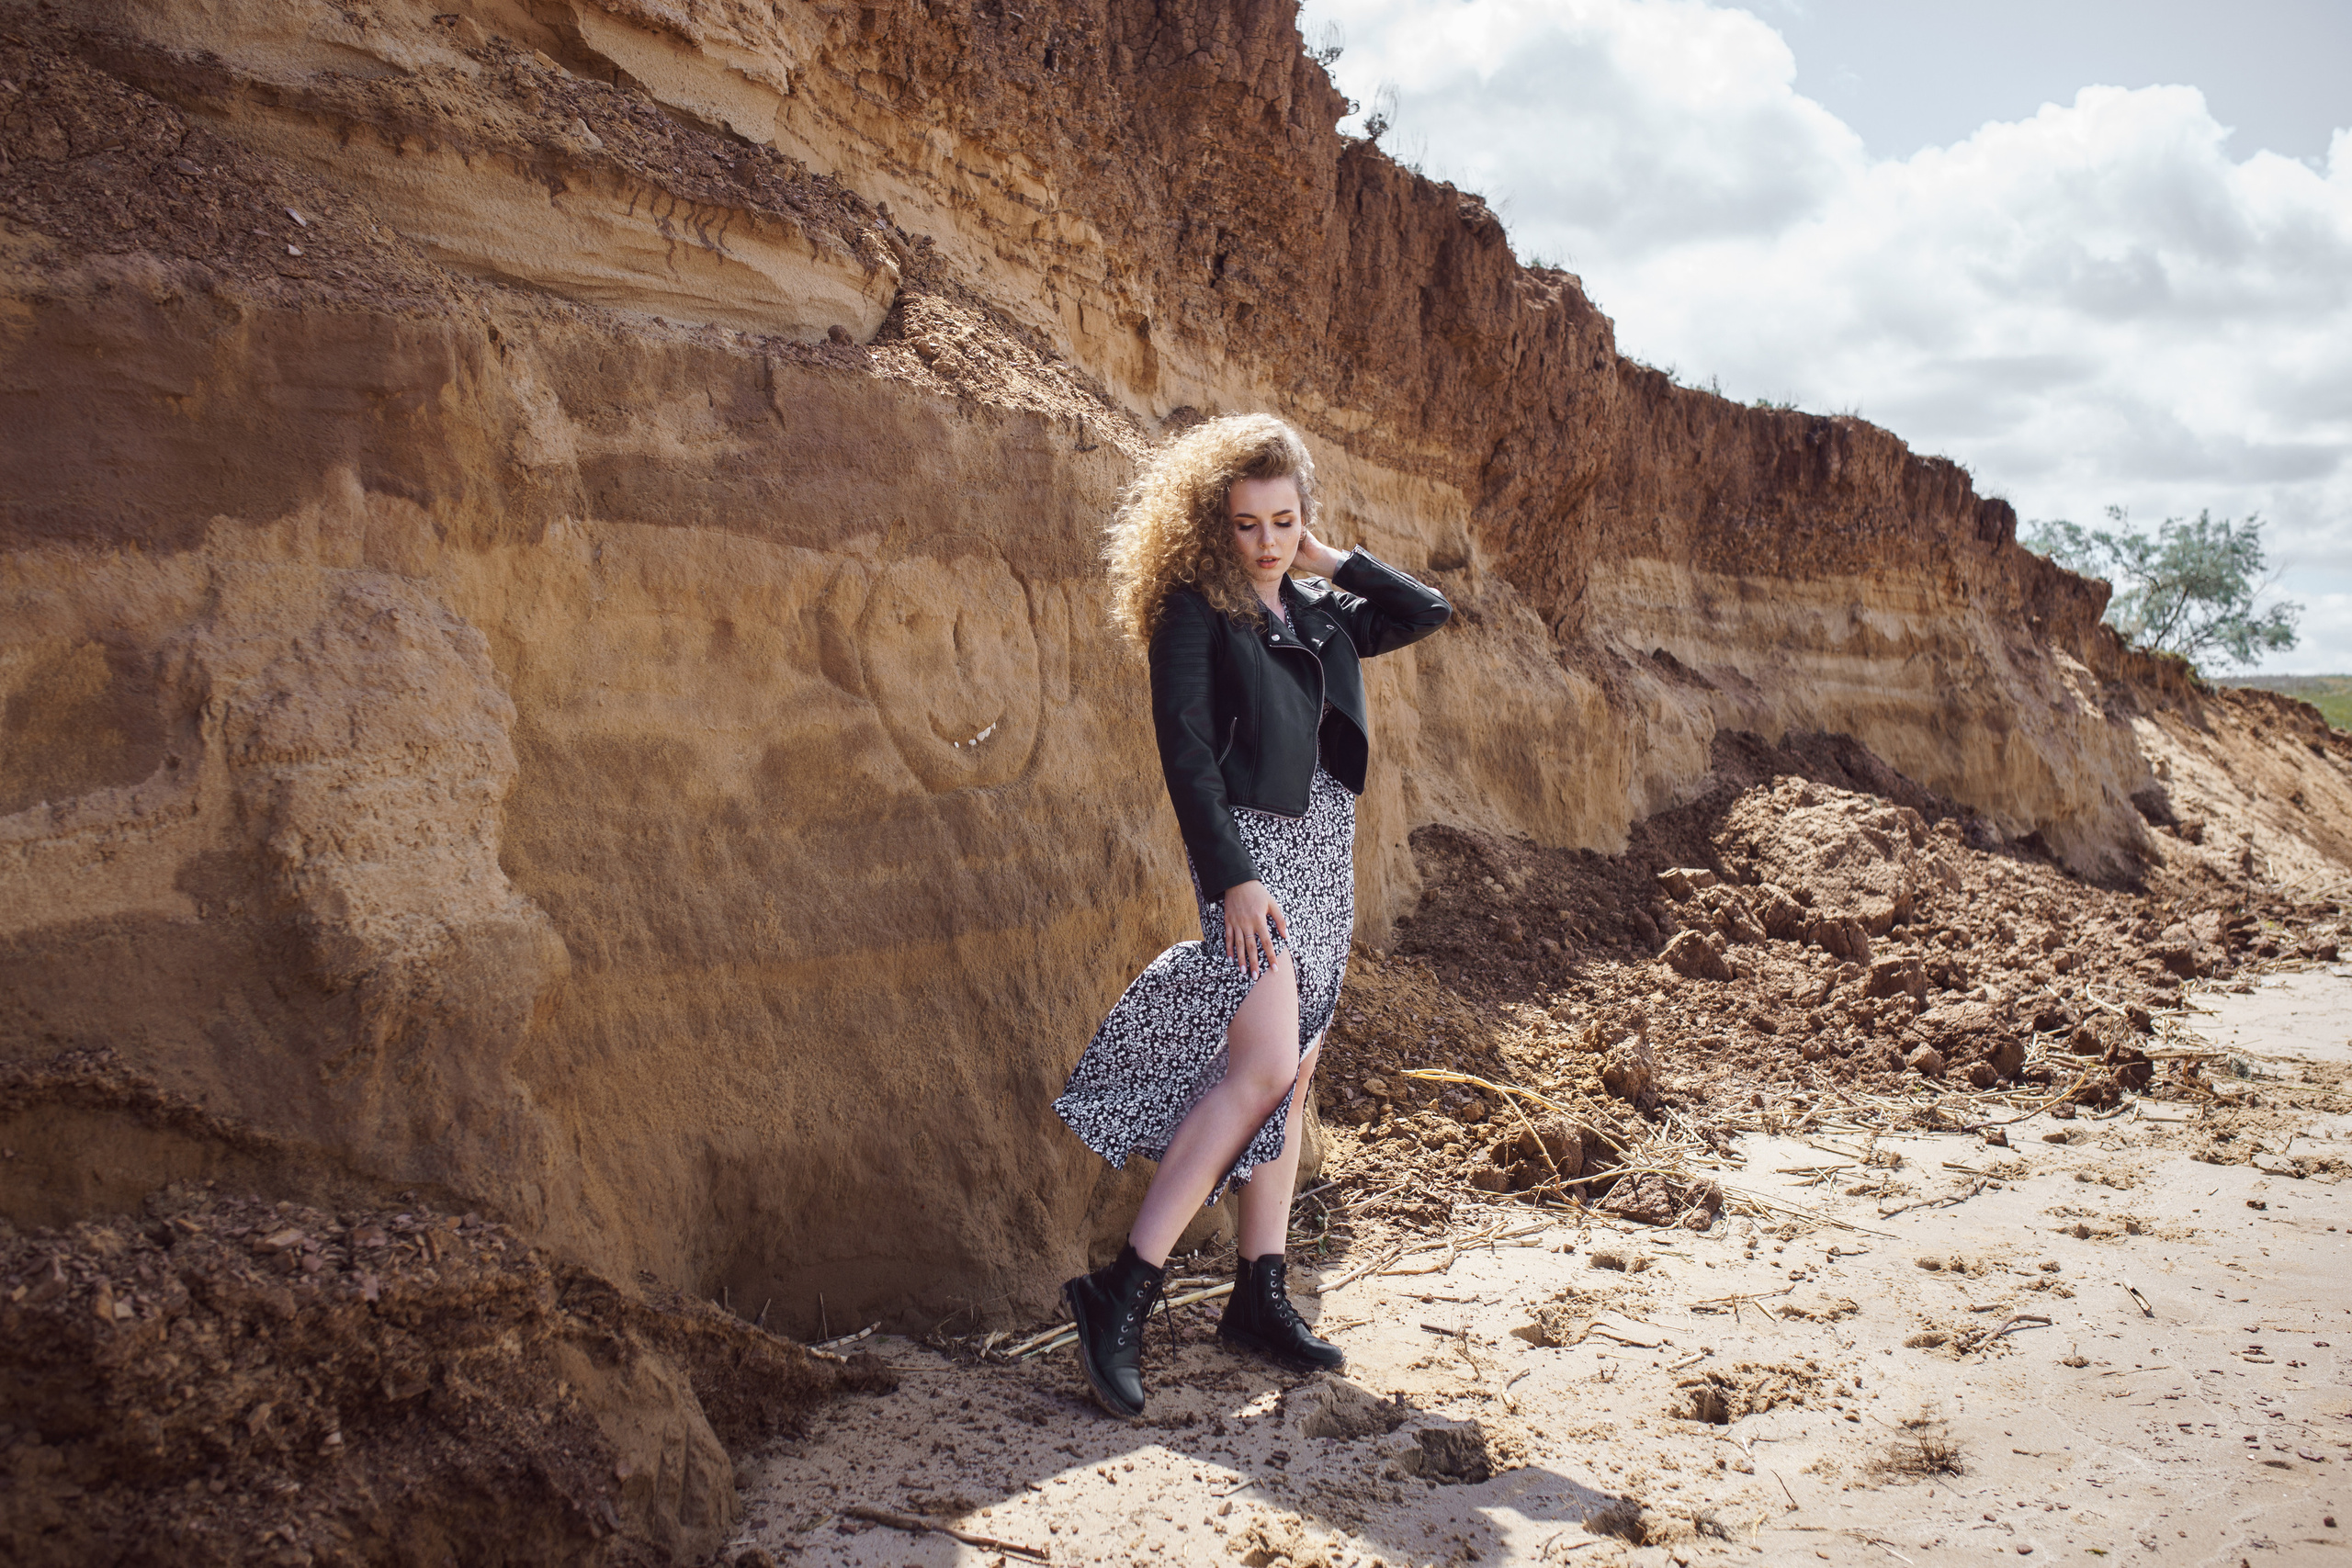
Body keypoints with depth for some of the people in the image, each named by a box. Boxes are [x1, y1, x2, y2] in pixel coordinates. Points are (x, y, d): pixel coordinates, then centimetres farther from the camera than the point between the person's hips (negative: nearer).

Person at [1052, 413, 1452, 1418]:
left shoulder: (1320, 613, 14)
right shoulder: (1195, 611, -5)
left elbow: (1426, 612, 14)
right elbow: (1185, 752, -11)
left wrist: (1329, 560, 10)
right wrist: (1231, 876, -19)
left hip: (1328, 848, 8)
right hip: (1250, 845, -7)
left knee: (1289, 1080, 6)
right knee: (1261, 1067, -18)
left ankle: (1260, 1296, 12)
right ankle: (1124, 1291, -15)